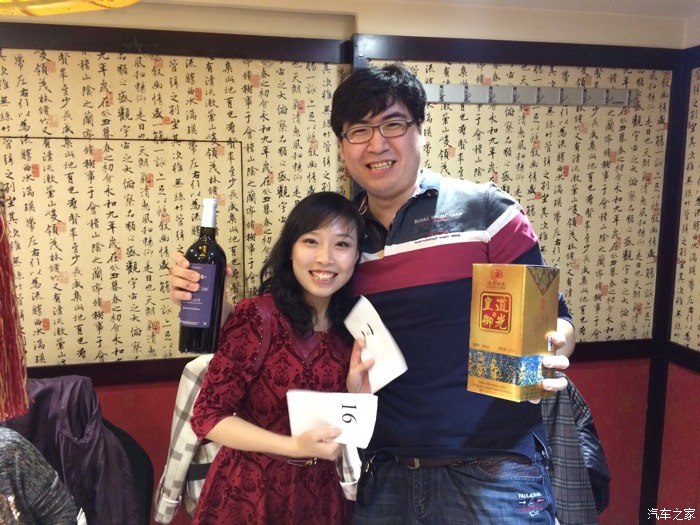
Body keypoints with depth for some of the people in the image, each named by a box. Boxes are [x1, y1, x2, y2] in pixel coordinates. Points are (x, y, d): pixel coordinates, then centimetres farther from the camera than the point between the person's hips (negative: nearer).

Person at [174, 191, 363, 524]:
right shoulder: (259, 315, -20)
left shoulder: (351, 326, -4)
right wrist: (295, 447, -24)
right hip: (251, 492, -5)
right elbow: (208, 416, -18)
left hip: (320, 492, 5)